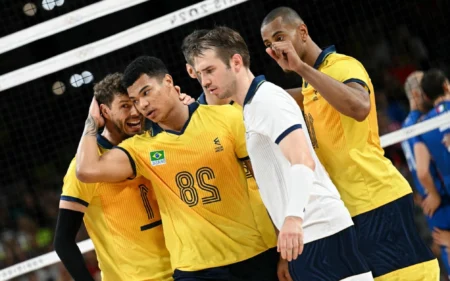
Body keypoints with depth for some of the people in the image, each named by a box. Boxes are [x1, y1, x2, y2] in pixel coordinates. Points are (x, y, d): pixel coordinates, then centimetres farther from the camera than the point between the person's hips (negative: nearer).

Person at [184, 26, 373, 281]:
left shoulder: (267, 98, -11)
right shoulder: (253, 106, 19)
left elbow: (303, 160, -25)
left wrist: (293, 217, -38)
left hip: (320, 233, -10)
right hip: (304, 236, 10)